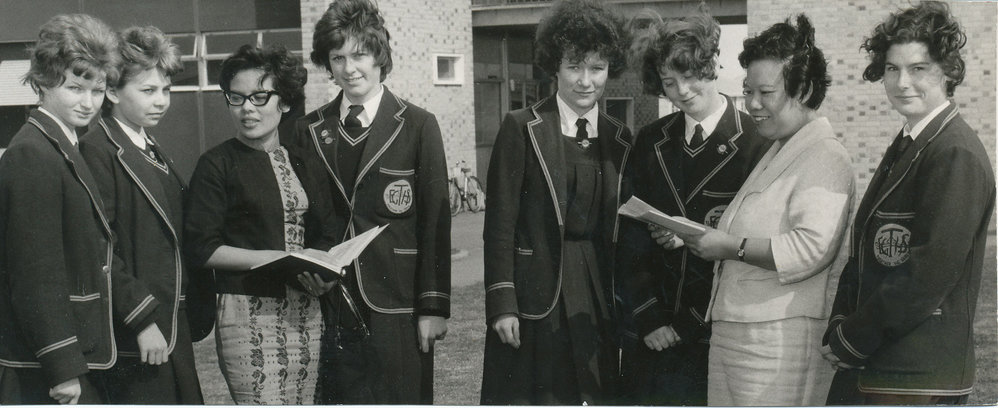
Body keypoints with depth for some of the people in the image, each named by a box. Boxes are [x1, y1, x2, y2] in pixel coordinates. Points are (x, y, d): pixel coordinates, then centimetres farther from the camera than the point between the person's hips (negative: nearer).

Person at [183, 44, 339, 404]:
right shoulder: (217, 165, -2)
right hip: (248, 313, -5)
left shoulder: (304, 165, 14)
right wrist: (278, 258, -14)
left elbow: (326, 237, 19)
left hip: (306, 313, 5)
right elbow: (201, 249, -8)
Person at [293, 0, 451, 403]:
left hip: (396, 309, -2)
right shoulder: (309, 130, 10)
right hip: (328, 308, 3)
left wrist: (434, 306, -6)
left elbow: (435, 223, -2)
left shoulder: (418, 126, 1)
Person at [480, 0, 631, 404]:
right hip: (535, 297, -4)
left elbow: (619, 229, 11)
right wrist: (501, 305, -11)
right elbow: (500, 223, -6)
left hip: (597, 300, 4)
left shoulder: (620, 139, 10)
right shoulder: (522, 128, -3)